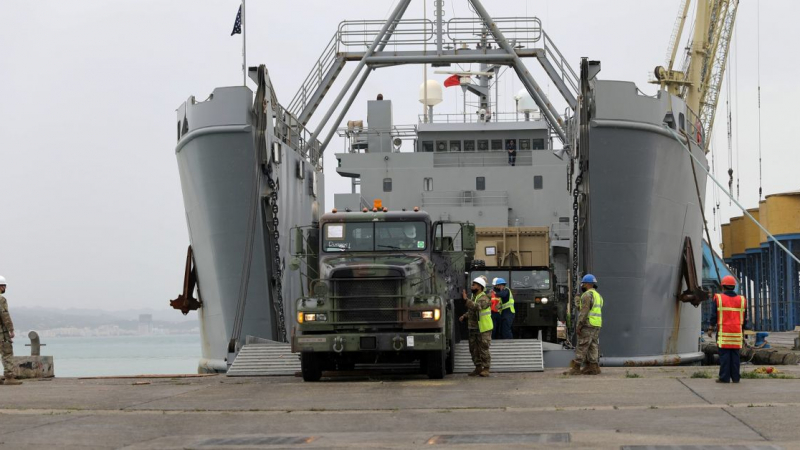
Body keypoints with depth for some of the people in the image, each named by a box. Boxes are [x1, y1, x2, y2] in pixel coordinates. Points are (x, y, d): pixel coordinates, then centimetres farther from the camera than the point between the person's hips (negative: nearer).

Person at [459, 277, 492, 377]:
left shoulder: (484, 298, -14)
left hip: (483, 328, -9)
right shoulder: (473, 297, 15)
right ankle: (478, 368, 19)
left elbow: (476, 307, -33)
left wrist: (466, 299, -30)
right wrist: (464, 316, 8)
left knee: (483, 349, -6)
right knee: (474, 349, 11)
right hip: (473, 328, 9)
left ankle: (486, 369, -2)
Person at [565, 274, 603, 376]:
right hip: (597, 325, 9)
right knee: (593, 346, 8)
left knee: (582, 346, -9)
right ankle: (594, 367, 4)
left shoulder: (587, 295, -11)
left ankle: (575, 368, -10)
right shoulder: (598, 295, 19)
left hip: (588, 324, -9)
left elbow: (584, 312, -18)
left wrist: (579, 325, -17)